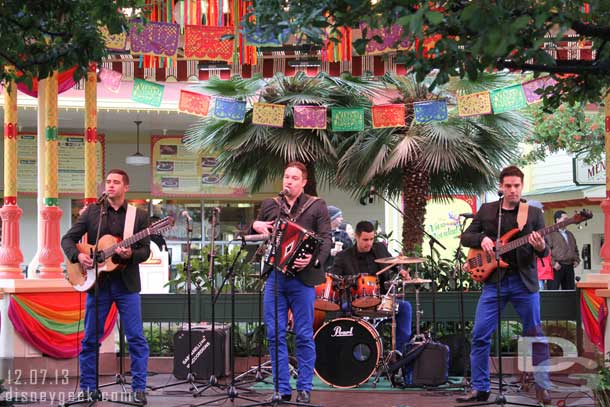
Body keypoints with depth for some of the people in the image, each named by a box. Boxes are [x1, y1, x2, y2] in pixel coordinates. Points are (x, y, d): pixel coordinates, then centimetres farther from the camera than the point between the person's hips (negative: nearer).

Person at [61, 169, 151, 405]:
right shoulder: (92, 212, 6)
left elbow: (146, 250, 1)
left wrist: (131, 255, -20)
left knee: (136, 339, -3)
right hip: (98, 283, 1)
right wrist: (78, 256, -13)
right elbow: (68, 239, 6)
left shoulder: (139, 216, 4)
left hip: (127, 283, -1)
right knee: (90, 339, 5)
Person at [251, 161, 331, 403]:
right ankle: (282, 388, 8)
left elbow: (326, 239, -4)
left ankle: (304, 388, 7)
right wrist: (255, 226, 1)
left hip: (301, 277, -3)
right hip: (274, 276, 3)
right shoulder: (269, 206, 15)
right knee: (275, 335, 1)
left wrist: (315, 261, -22)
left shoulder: (317, 206, 5)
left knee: (304, 335, 0)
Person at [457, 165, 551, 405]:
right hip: (494, 279, 1)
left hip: (524, 280, -1)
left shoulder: (534, 213, 3)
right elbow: (465, 237, 10)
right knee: (480, 336, -2)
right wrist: (482, 239, -11)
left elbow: (545, 252, 1)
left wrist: (540, 247, -23)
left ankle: (542, 386, 16)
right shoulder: (486, 210, 8)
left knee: (536, 335, 3)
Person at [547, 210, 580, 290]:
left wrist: (577, 260, 14)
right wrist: (553, 263, -18)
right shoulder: (551, 233, -3)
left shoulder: (570, 234, 23)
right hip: (557, 267, -7)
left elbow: (575, 249, 31)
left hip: (569, 267, 8)